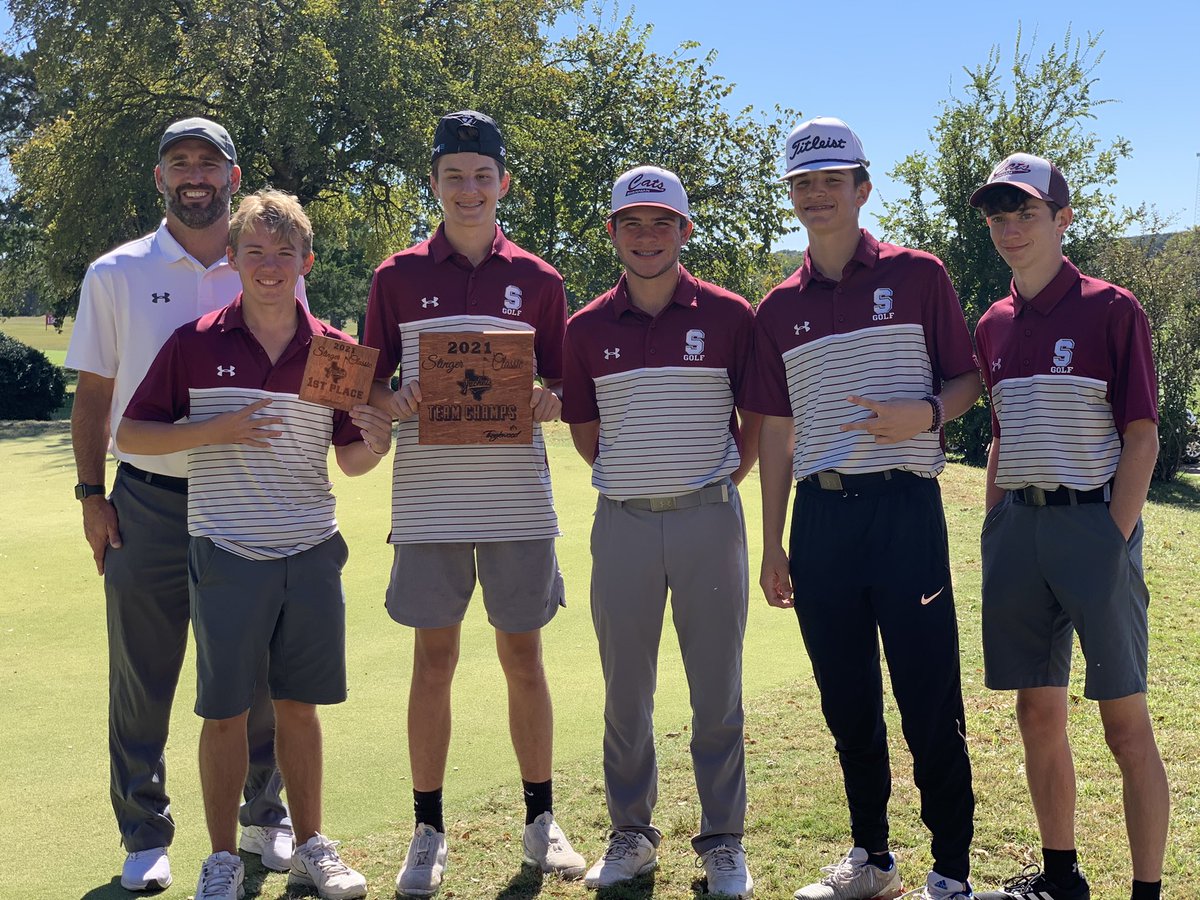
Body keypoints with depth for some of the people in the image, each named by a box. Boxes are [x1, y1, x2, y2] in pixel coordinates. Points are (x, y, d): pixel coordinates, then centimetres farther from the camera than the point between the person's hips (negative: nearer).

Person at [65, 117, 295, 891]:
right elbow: (94, 394, 5)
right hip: (149, 503, 0)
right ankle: (146, 838, 20)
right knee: (142, 680, 5)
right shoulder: (116, 275, 3)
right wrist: (91, 494, -1)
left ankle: (265, 818, 26)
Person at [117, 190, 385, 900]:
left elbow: (351, 461, 9)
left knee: (300, 704, 11)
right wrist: (217, 429, -14)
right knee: (225, 710, 5)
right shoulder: (195, 345, -2)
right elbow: (130, 433, 0)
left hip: (312, 553, 2)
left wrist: (376, 440, -14)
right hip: (227, 554, -2)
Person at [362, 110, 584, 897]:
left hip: (517, 499, 1)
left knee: (523, 656, 8)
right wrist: (398, 402, -15)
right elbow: (372, 384, 6)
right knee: (433, 660, 5)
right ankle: (428, 833, 17)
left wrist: (547, 402, -13)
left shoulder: (538, 282, 6)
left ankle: (542, 822, 22)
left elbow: (561, 391, 9)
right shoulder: (398, 277, 5)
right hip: (429, 499, 0)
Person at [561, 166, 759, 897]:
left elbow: (759, 420, 6)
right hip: (623, 524, 2)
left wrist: (718, 480, 2)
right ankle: (631, 836, 24)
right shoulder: (588, 328, 5)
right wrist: (634, 479, 8)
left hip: (709, 517, -2)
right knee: (626, 692, 9)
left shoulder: (729, 316, -1)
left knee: (717, 691, 5)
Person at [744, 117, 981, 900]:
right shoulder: (779, 309, 11)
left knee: (929, 698, -2)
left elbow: (967, 380, 5)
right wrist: (773, 545, 11)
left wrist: (925, 414, -18)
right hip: (821, 517, 4)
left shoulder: (918, 276, 2)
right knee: (847, 701, 11)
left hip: (904, 508, -4)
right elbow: (777, 434, 13)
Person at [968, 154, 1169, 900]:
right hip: (1018, 529, 6)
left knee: (1127, 724, -2)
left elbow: (1142, 435, -7)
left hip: (1093, 523, -6)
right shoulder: (995, 325, 13)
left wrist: (1115, 540, -14)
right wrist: (996, 532, 12)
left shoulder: (1110, 309, -4)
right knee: (1038, 715, 11)